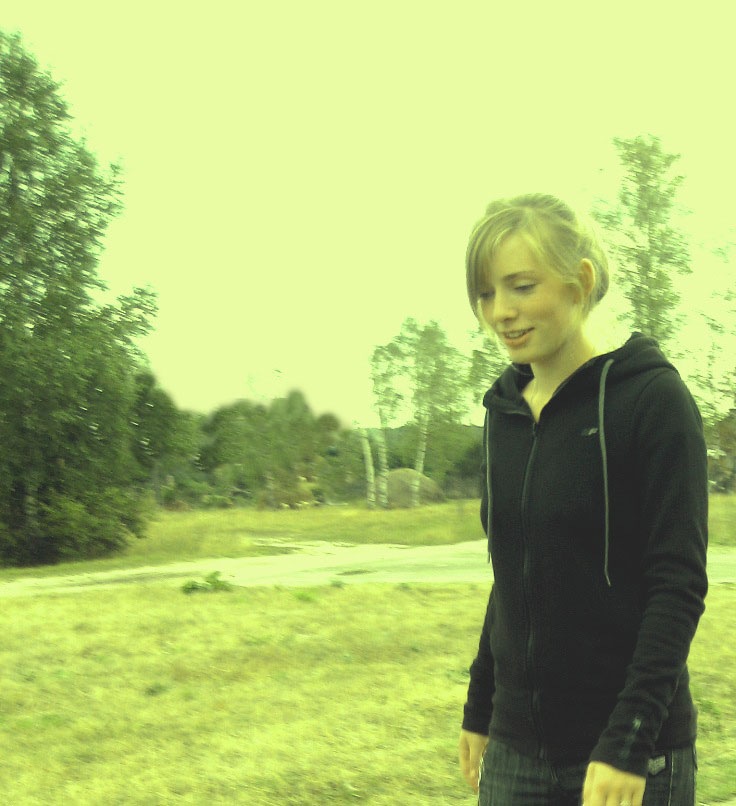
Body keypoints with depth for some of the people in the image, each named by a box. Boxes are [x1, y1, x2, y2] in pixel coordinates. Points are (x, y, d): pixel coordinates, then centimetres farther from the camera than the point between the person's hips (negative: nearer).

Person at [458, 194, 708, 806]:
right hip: (517, 744, 6)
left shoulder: (651, 397, -10)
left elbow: (679, 583, -14)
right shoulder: (506, 410, 8)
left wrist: (629, 743, -20)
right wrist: (479, 708, 16)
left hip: (630, 750, -5)